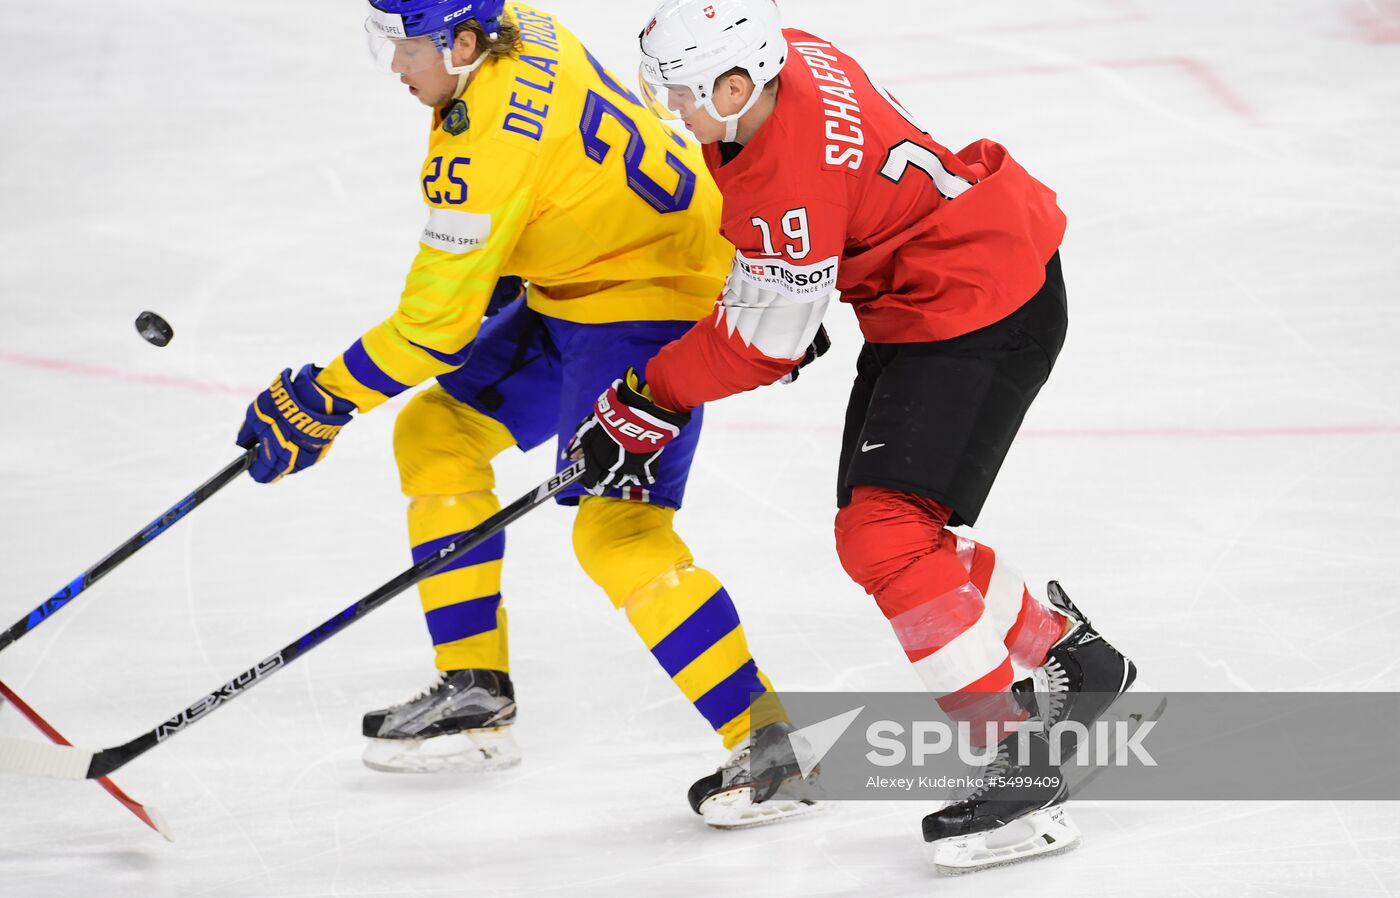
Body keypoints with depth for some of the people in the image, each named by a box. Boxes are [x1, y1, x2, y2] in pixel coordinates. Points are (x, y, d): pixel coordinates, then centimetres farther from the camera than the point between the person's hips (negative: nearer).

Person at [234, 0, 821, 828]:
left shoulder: (486, 147, -29)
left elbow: (435, 325, -24)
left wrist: (320, 404, -14)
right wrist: (494, 270, 24)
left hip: (656, 305, -11)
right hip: (573, 289, 11)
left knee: (619, 528, -22)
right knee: (436, 431, 12)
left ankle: (769, 745, -19)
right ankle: (476, 696, 16)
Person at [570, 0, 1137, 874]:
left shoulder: (793, 174, -30)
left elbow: (761, 343, -19)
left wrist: (646, 402, -9)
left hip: (988, 310, -10)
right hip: (916, 302, 10)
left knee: (886, 534, -18)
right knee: (877, 527, 14)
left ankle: (1023, 769, -15)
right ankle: (1074, 659, 32)